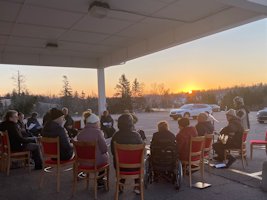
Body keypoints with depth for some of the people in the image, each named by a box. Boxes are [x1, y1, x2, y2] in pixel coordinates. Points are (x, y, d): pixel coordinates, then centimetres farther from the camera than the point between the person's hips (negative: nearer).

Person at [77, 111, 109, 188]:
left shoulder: (80, 134, -3)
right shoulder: (97, 132, -17)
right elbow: (104, 148, -16)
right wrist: (105, 151, 9)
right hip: (96, 161, -5)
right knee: (106, 154, 29)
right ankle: (100, 180, 37)